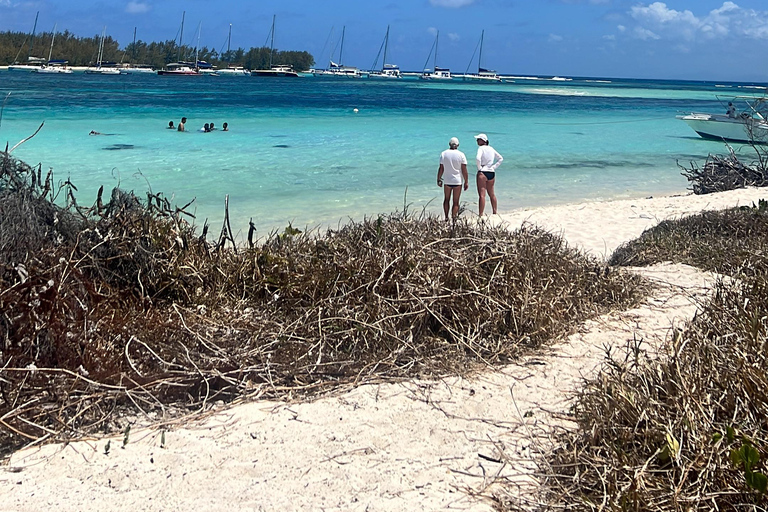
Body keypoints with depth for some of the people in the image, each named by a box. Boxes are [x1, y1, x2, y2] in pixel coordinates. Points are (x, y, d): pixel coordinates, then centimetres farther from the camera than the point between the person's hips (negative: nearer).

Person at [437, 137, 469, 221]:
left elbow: (441, 168, -1)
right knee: (456, 202, 5)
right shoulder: (461, 155, -7)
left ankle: (446, 218, 17)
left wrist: (439, 179, 10)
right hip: (458, 181, -2)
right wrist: (466, 182, 0)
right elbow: (464, 170, -7)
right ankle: (453, 218, -2)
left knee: (446, 200, 19)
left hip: (447, 181, 2)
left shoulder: (443, 154, -2)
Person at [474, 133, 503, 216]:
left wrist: (479, 168, -12)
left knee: (482, 195, -9)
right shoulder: (491, 149, 12)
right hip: (491, 173, 7)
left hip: (482, 173, -7)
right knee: (492, 194, 20)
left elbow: (478, 158, -25)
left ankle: (480, 215, -14)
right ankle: (495, 212, 28)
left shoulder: (481, 148, -8)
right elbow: (501, 158, 17)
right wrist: (494, 167, 11)